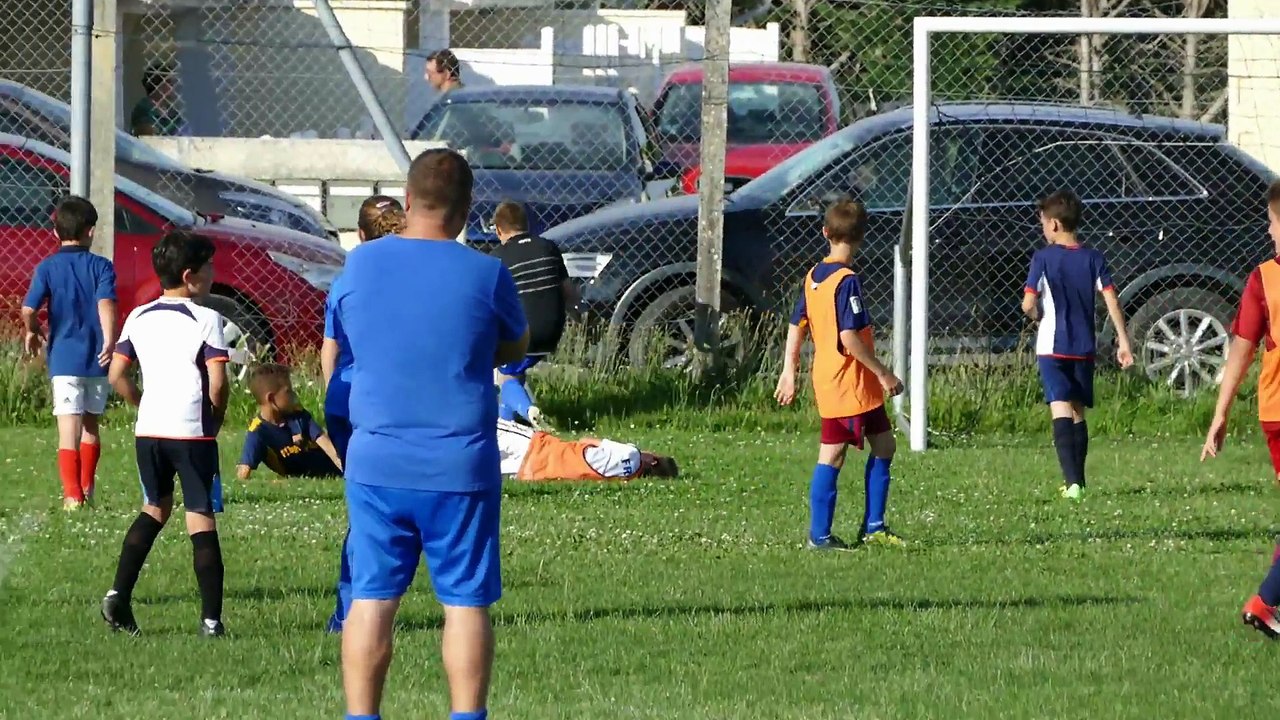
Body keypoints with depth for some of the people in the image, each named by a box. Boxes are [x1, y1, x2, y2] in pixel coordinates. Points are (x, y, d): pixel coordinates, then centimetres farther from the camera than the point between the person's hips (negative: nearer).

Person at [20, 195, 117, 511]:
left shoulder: (47, 268, 0)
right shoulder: (101, 266, 0)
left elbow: (28, 309, -8)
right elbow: (105, 304, -16)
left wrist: (32, 331, 13)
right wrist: (109, 341, -25)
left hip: (63, 357, -1)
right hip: (96, 357, 1)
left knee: (69, 430, -5)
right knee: (90, 425, 19)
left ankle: (72, 496, -15)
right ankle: (87, 489, 29)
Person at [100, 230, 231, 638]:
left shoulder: (138, 318, 8)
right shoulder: (206, 320, -8)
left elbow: (117, 377, 6)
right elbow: (218, 382, -14)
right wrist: (216, 418, 2)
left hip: (148, 431, 5)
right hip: (193, 432, -5)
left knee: (155, 509, 22)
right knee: (201, 519, -1)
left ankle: (119, 596, 9)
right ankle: (211, 618, -5)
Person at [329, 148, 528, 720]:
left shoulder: (359, 266, 1)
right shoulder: (485, 275, -7)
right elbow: (515, 348, 11)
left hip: (375, 464, 2)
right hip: (461, 468, -2)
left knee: (371, 599, 5)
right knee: (466, 601, 4)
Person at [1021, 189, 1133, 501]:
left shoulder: (1043, 258, -7)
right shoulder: (1093, 258, 3)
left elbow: (1028, 303, -13)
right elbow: (1111, 300, -3)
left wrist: (1036, 314, 10)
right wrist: (1123, 341, -1)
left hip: (1052, 346, -4)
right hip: (1084, 347, 4)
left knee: (1061, 411, -11)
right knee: (1078, 413, 16)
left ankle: (1072, 481, -25)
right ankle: (1077, 480, 21)